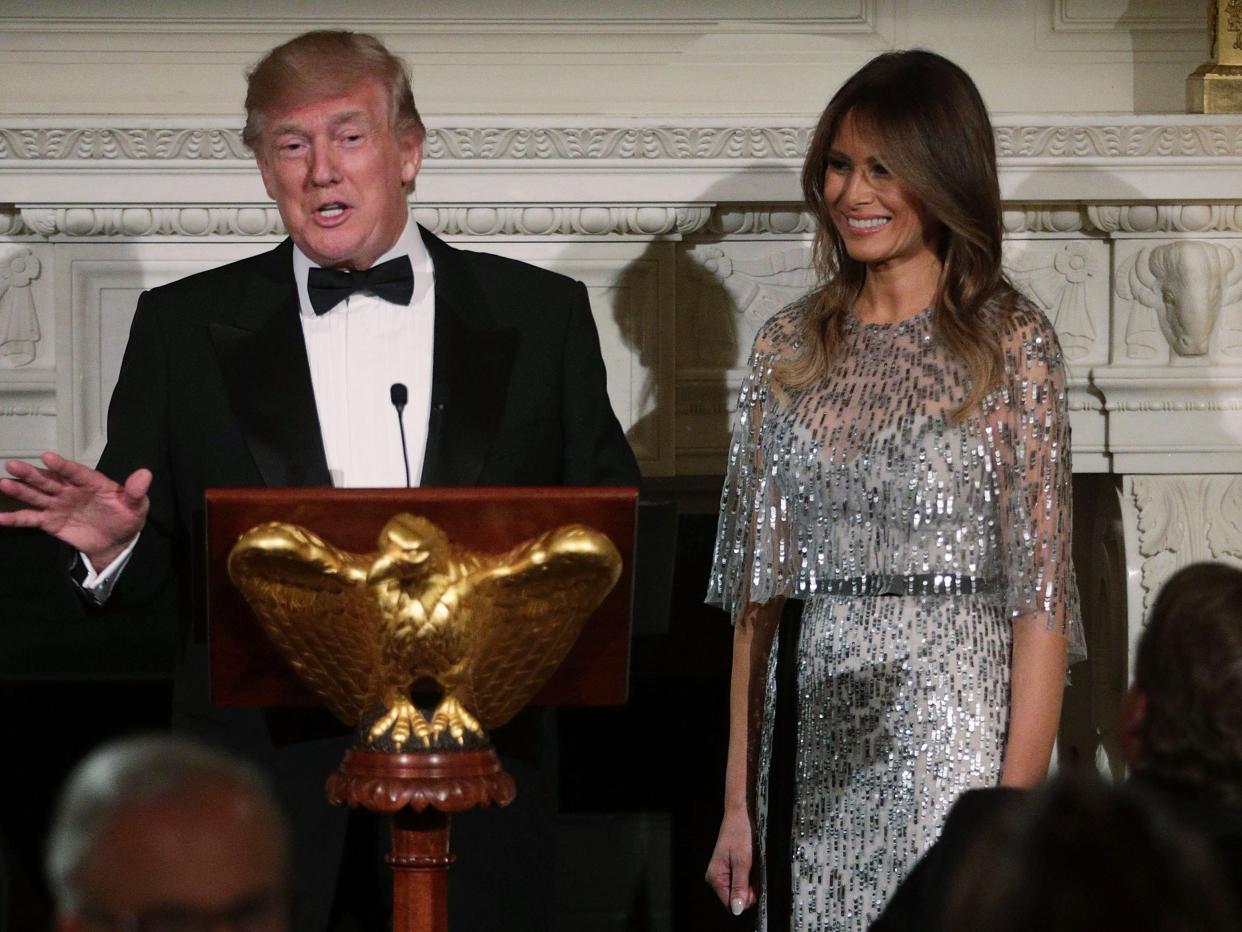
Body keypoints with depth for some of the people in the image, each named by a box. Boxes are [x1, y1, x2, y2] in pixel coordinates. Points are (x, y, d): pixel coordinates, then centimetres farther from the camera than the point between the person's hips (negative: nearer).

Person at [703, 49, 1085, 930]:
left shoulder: (1011, 345, -3)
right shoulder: (791, 348, 10)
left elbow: (1039, 591, -7)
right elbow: (760, 586, 10)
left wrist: (1019, 801, -14)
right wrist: (739, 802, 5)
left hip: (950, 731, -4)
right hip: (813, 746, 4)